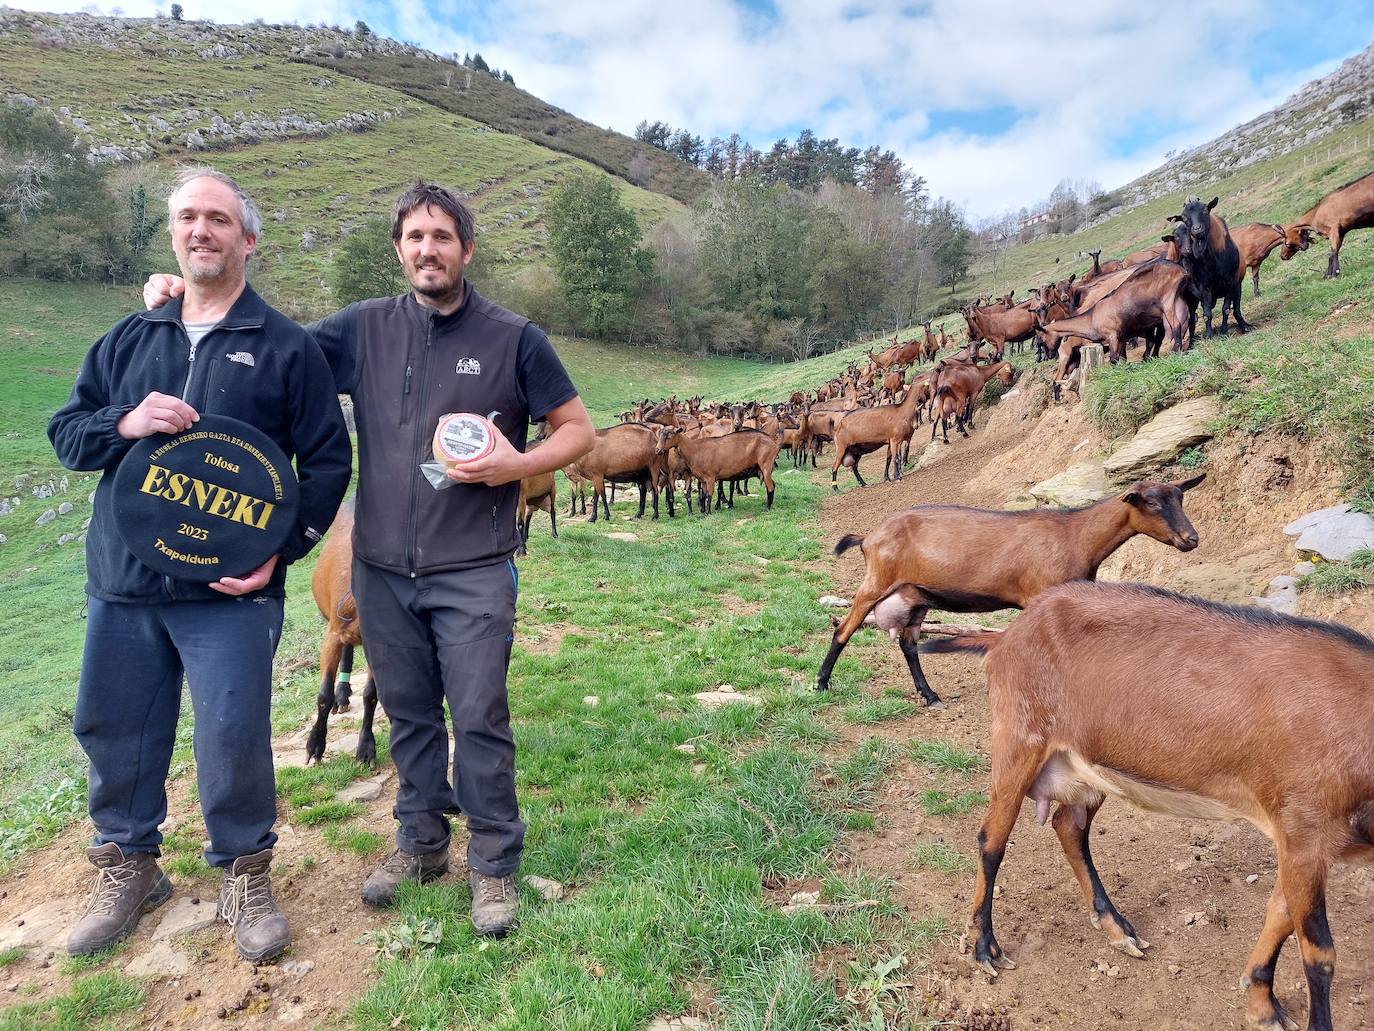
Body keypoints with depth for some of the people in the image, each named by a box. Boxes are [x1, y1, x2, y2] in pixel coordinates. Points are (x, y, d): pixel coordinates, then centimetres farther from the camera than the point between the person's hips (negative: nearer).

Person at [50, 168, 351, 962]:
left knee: (234, 739, -1)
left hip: (231, 589, -4)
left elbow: (329, 460, -3)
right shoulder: (129, 340, 12)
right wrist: (123, 424, -11)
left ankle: (246, 875, 23)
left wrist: (281, 550, -13)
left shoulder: (288, 347, -1)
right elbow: (65, 432, 12)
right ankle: (129, 867, 37)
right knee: (113, 729, 15)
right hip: (121, 583, 5)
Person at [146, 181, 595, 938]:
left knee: (479, 718, 1)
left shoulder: (513, 338, -2)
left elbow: (578, 430, 2)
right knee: (409, 714, 16)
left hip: (473, 571, -3)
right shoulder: (364, 329, 6)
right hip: (381, 568, 3)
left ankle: (493, 865, 18)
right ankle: (420, 842, 34)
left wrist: (519, 465, -15)